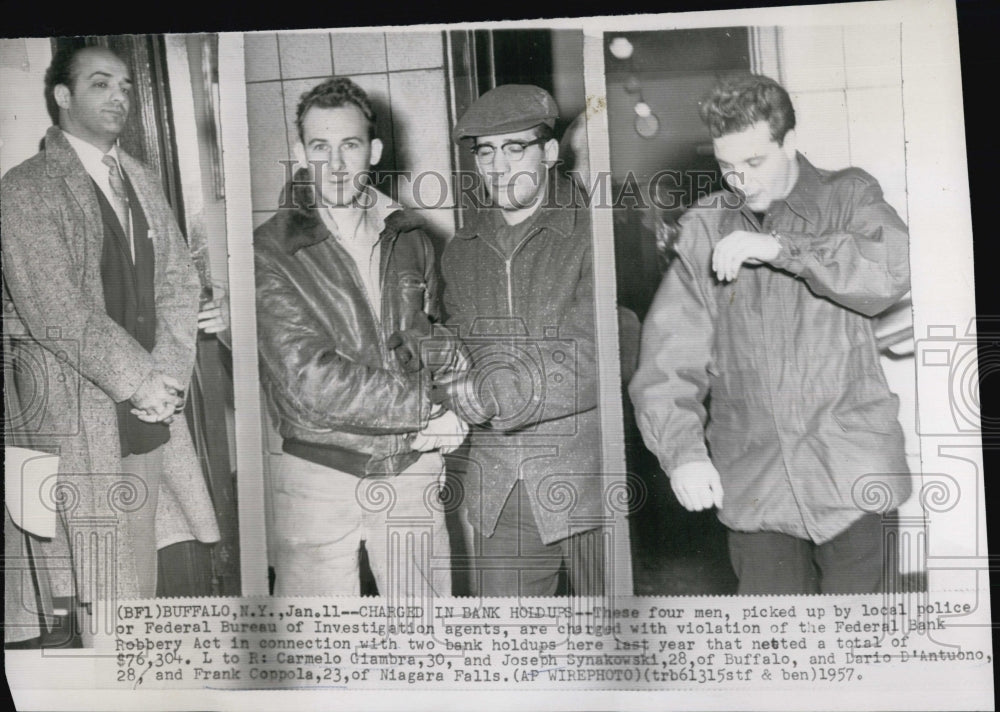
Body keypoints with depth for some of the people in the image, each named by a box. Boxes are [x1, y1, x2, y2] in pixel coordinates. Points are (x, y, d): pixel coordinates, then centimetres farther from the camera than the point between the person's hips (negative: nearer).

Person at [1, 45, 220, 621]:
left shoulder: (144, 182, 17)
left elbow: (180, 283, 12)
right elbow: (54, 310, -12)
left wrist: (168, 374, -3)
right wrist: (138, 380, -13)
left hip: (153, 412, 5)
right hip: (77, 417, -5)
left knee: (145, 580, 6)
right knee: (101, 590, -3)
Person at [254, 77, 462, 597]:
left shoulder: (409, 240, 8)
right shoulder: (270, 252, -9)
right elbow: (309, 382, -18)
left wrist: (448, 416, -6)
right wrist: (430, 404, -15)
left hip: (414, 470, 4)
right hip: (318, 475, -3)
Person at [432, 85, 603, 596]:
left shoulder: (593, 235, -5)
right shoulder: (461, 253, 13)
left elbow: (591, 362, -15)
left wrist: (490, 395, -18)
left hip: (590, 477, -4)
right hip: (498, 491, 4)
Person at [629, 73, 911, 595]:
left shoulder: (847, 198, 6)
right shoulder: (704, 230, 9)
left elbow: (893, 273, -15)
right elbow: (668, 358, 2)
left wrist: (781, 249, -20)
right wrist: (682, 449, -12)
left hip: (847, 473, -1)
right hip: (752, 486, 1)